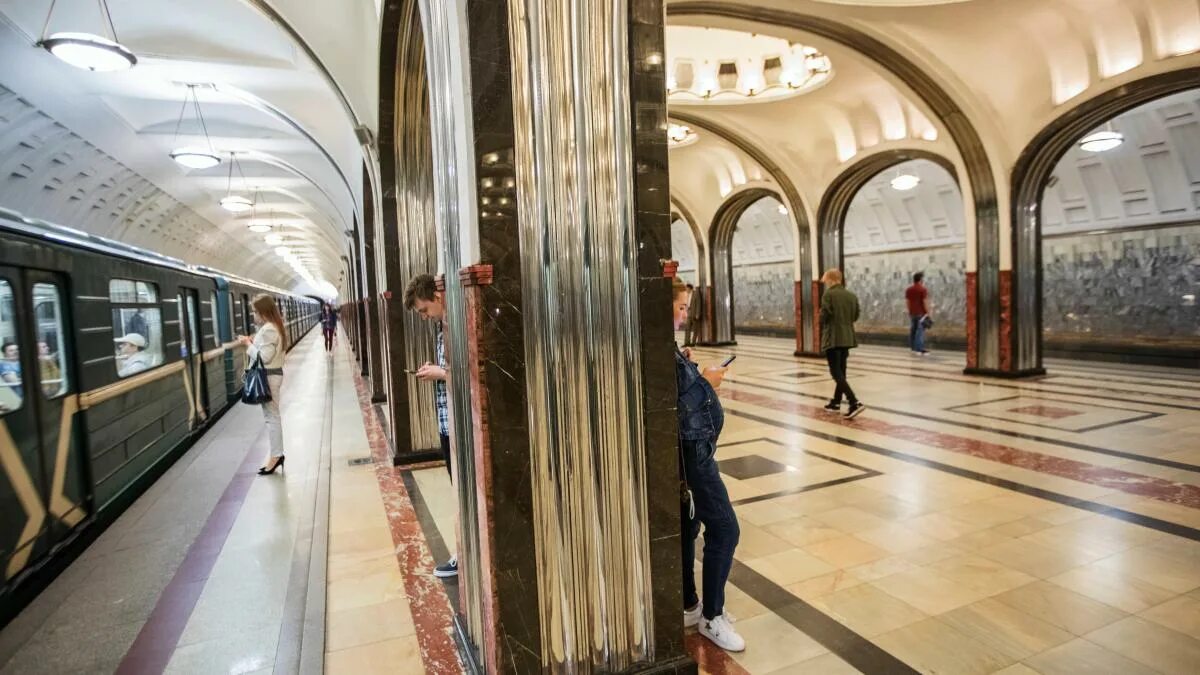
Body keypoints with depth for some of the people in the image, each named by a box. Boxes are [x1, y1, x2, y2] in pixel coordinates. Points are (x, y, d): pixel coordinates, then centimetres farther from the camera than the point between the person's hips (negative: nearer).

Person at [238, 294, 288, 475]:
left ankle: (276, 455, 3)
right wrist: (253, 342, 7)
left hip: (268, 377, -10)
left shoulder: (268, 330, -19)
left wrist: (248, 343, -11)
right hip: (273, 374, 10)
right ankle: (276, 454, 18)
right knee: (272, 415, 12)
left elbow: (264, 357, -21)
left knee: (271, 416, -4)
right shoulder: (275, 326, 13)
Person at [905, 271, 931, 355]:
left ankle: (912, 348, 16)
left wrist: (910, 311, 15)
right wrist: (928, 313, -10)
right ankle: (919, 349, -7)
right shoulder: (923, 290, -12)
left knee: (912, 330, 11)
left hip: (912, 313, 6)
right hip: (921, 313, -6)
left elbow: (907, 301, 8)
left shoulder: (908, 290, 6)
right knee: (920, 331, -5)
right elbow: (925, 302, -15)